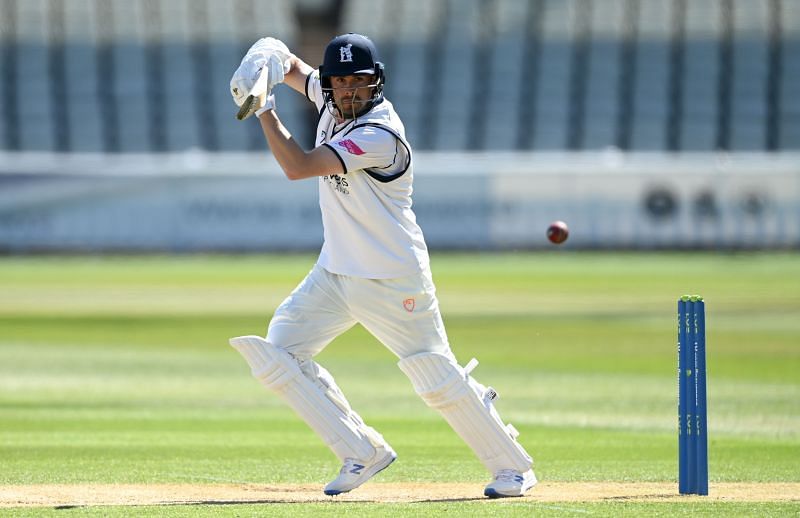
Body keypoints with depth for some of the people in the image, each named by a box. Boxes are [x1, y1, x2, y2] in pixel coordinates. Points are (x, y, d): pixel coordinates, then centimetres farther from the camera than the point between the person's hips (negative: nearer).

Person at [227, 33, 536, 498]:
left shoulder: (380, 135, -26)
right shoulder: (333, 99, -1)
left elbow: (298, 167, -32)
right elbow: (295, 71, 18)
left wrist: (263, 108, -26)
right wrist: (273, 59, -6)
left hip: (393, 280, -8)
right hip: (336, 270, 8)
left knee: (439, 380, -2)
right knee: (278, 354, -1)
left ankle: (512, 466, 16)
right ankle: (362, 452, 8)